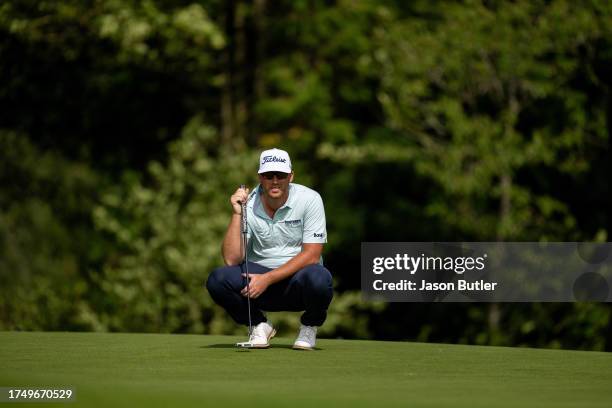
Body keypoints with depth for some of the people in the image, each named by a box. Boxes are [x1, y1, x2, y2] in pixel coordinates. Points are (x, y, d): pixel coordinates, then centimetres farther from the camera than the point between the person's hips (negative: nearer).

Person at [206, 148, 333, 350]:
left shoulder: (310, 199, -11)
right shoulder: (247, 205, -6)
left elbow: (312, 255, -16)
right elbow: (232, 260, -14)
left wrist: (268, 279, -22)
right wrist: (237, 214, -22)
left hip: (296, 283, -2)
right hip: (258, 276, 2)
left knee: (318, 278, -37)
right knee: (217, 280, -26)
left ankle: (309, 326, -1)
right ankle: (259, 324, 4)